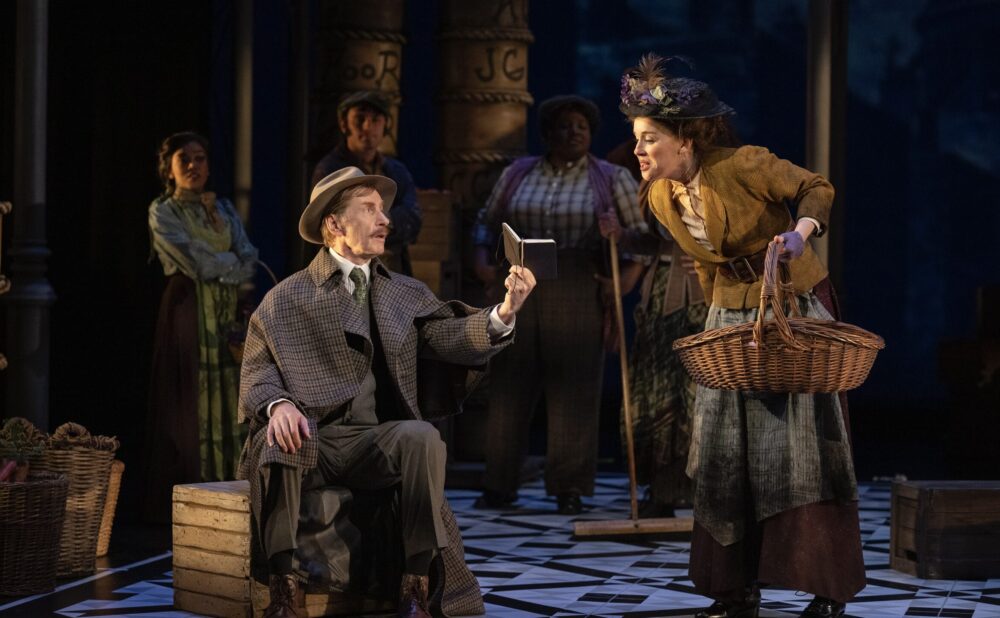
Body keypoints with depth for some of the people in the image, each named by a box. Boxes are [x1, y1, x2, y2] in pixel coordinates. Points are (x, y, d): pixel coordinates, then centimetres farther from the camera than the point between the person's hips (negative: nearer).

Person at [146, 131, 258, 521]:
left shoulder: (224, 210, 17)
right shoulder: (163, 212, 2)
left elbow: (248, 262, 6)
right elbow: (193, 262, -10)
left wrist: (216, 268, -11)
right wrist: (232, 261, 2)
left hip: (228, 312, 5)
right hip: (188, 311, -5)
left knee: (230, 400, 0)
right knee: (192, 401, -7)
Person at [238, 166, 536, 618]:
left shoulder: (407, 294, 18)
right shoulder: (286, 300, 10)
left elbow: (453, 338, 2)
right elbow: (258, 372, 3)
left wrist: (503, 314, -18)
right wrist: (279, 404, -21)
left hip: (378, 444, 2)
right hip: (309, 441, -2)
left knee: (422, 437, -31)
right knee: (276, 442, -36)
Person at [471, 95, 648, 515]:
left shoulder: (611, 179, 5)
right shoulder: (517, 174, 11)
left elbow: (641, 234, 5)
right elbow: (487, 223, 18)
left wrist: (625, 275, -13)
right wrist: (482, 261, 0)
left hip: (579, 290, -2)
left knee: (574, 386, -4)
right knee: (510, 383, 1)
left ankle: (570, 488, 0)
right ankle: (499, 485, 6)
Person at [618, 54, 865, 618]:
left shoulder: (744, 165, -20)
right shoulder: (662, 199, -1)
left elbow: (817, 189, -11)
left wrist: (800, 233, -29)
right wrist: (720, 316, 15)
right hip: (730, 318, 6)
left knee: (803, 441, -4)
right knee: (724, 451, 3)